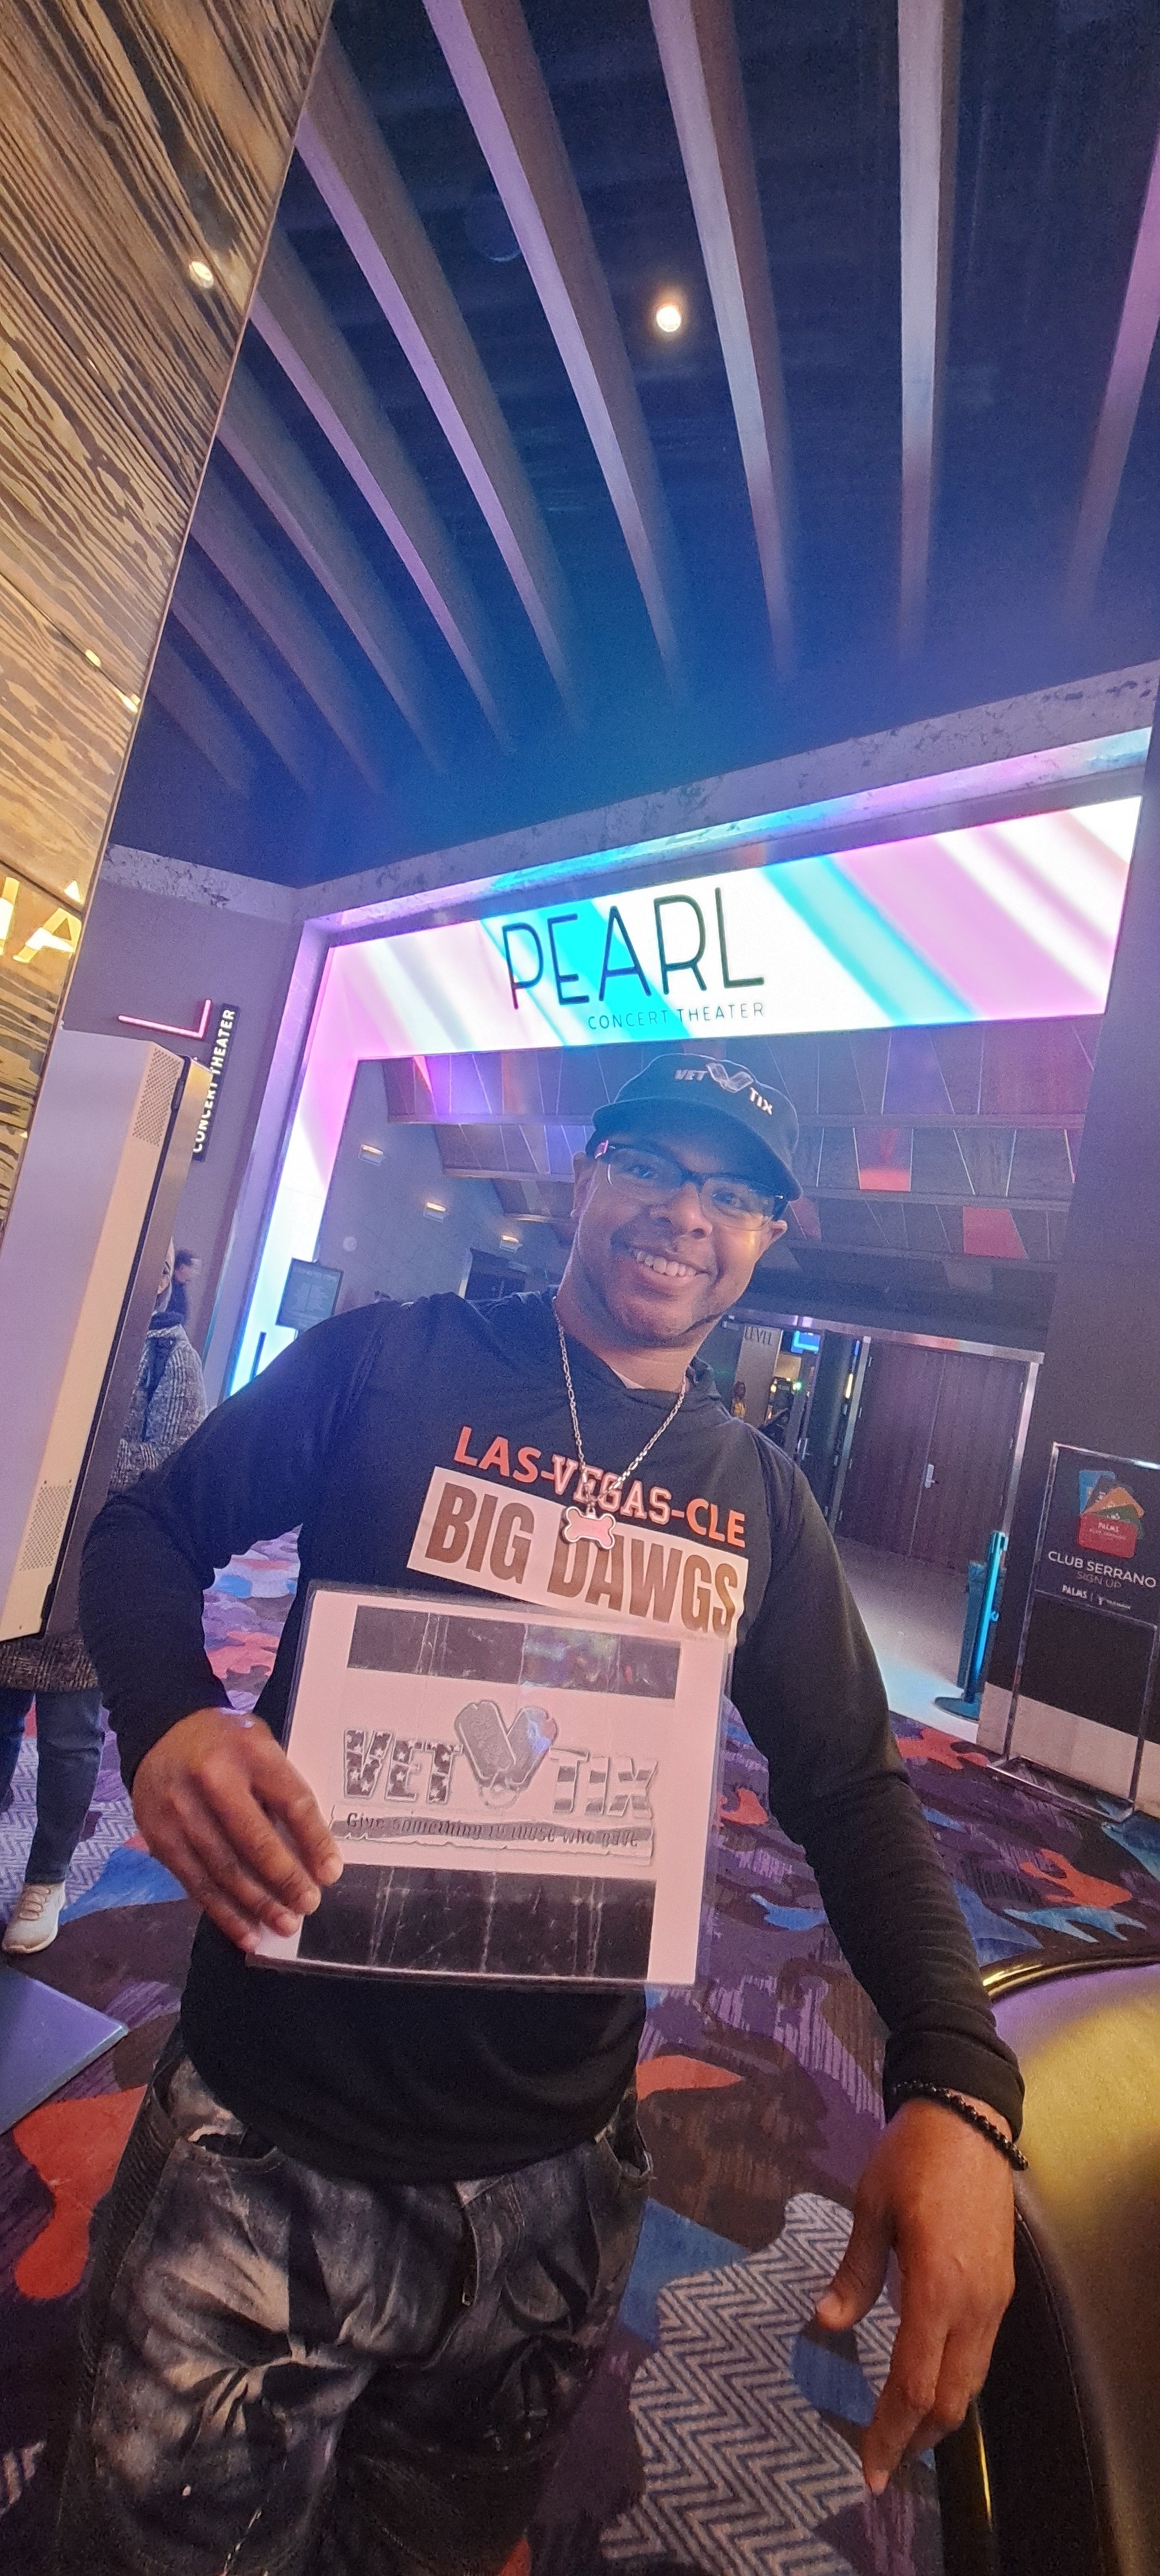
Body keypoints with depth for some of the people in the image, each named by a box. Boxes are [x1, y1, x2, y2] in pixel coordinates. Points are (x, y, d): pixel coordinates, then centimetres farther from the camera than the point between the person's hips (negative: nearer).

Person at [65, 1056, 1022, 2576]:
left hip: (556, 2186, 3)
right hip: (270, 2142, -2)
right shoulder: (389, 1363, -7)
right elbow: (147, 1534, -2)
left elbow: (853, 1792, 3)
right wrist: (168, 1720, -23)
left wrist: (959, 2087, -13)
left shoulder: (760, 1502, 1)